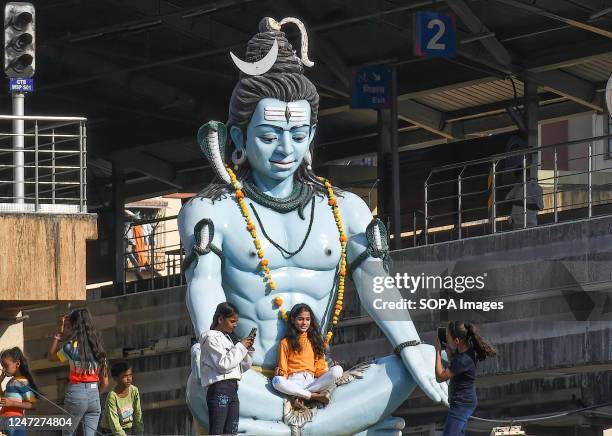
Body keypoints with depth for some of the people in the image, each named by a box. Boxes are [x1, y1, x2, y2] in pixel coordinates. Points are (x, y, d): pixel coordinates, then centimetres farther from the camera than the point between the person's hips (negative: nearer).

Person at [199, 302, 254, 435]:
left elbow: (242, 367, 21)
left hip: (232, 389, 9)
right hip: (219, 389, -8)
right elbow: (223, 364, -14)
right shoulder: (212, 338, -3)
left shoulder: (229, 338, 21)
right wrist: (241, 347, -7)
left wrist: (248, 349, 7)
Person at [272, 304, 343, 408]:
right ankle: (315, 396, -29)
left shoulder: (314, 341, 20)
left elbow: (320, 368, 14)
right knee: (277, 381, -37)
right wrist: (280, 372, -16)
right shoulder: (285, 343, 12)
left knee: (337, 370, -24)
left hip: (311, 380, 3)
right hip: (293, 382, -3)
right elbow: (282, 368, 7)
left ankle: (301, 396, -27)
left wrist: (330, 374, -6)